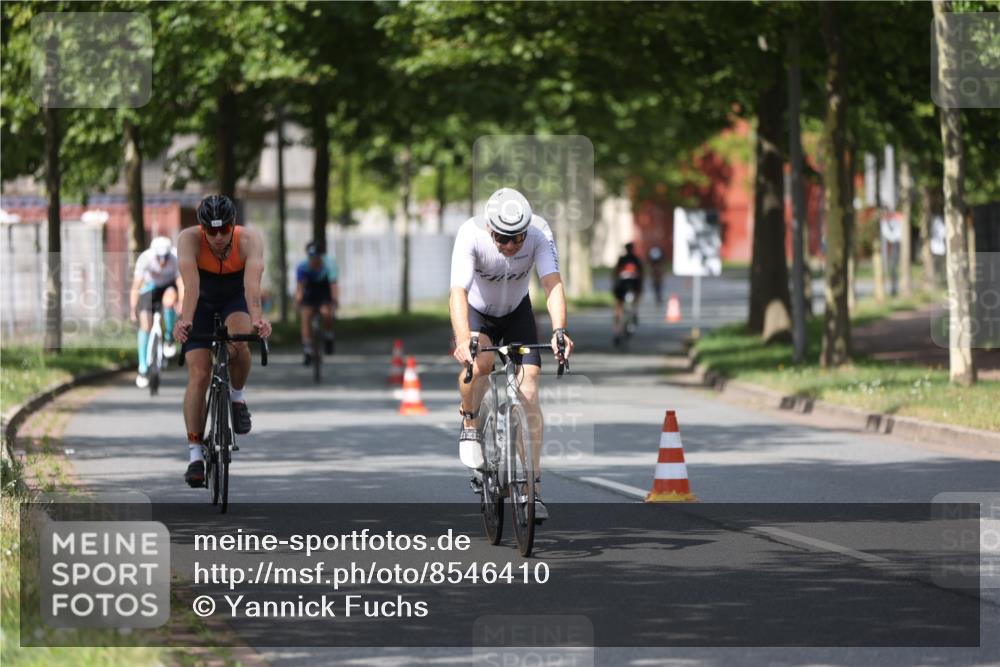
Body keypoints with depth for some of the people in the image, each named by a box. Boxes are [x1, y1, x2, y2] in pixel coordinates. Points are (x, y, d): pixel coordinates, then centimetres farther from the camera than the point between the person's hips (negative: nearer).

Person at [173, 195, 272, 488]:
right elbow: (191, 284, -42)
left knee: (238, 343, -33)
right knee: (198, 374, -13)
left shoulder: (250, 239, -29)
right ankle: (195, 455, -12)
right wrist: (185, 320, -58)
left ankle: (238, 398, -4)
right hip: (202, 304, 0)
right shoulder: (189, 239, -29)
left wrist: (257, 319, -60)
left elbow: (253, 283, -43)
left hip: (236, 300, 0)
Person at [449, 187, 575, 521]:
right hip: (477, 310, -2)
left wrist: (559, 331, -55)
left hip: (517, 312, 2)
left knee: (529, 393, -10)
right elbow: (458, 291, -43)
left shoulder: (540, 232, -29)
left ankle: (533, 490, -3)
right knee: (479, 363, -34)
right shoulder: (470, 234, -34)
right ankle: (470, 424, -3)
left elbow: (552, 284, -37)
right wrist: (463, 340, -59)